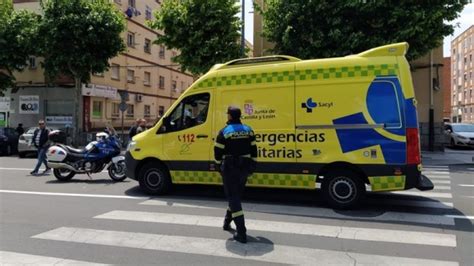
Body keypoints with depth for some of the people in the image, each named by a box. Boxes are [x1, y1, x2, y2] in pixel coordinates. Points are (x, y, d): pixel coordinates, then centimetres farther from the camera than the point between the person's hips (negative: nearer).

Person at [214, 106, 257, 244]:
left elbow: (218, 153, -6)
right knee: (236, 196, 22)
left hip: (230, 168, -5)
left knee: (233, 198, -2)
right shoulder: (248, 130, 4)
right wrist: (252, 167, 13)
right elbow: (253, 151, 6)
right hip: (244, 168, 5)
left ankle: (241, 233, -7)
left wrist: (220, 167, 9)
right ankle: (227, 222, 40)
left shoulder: (224, 132, -9)